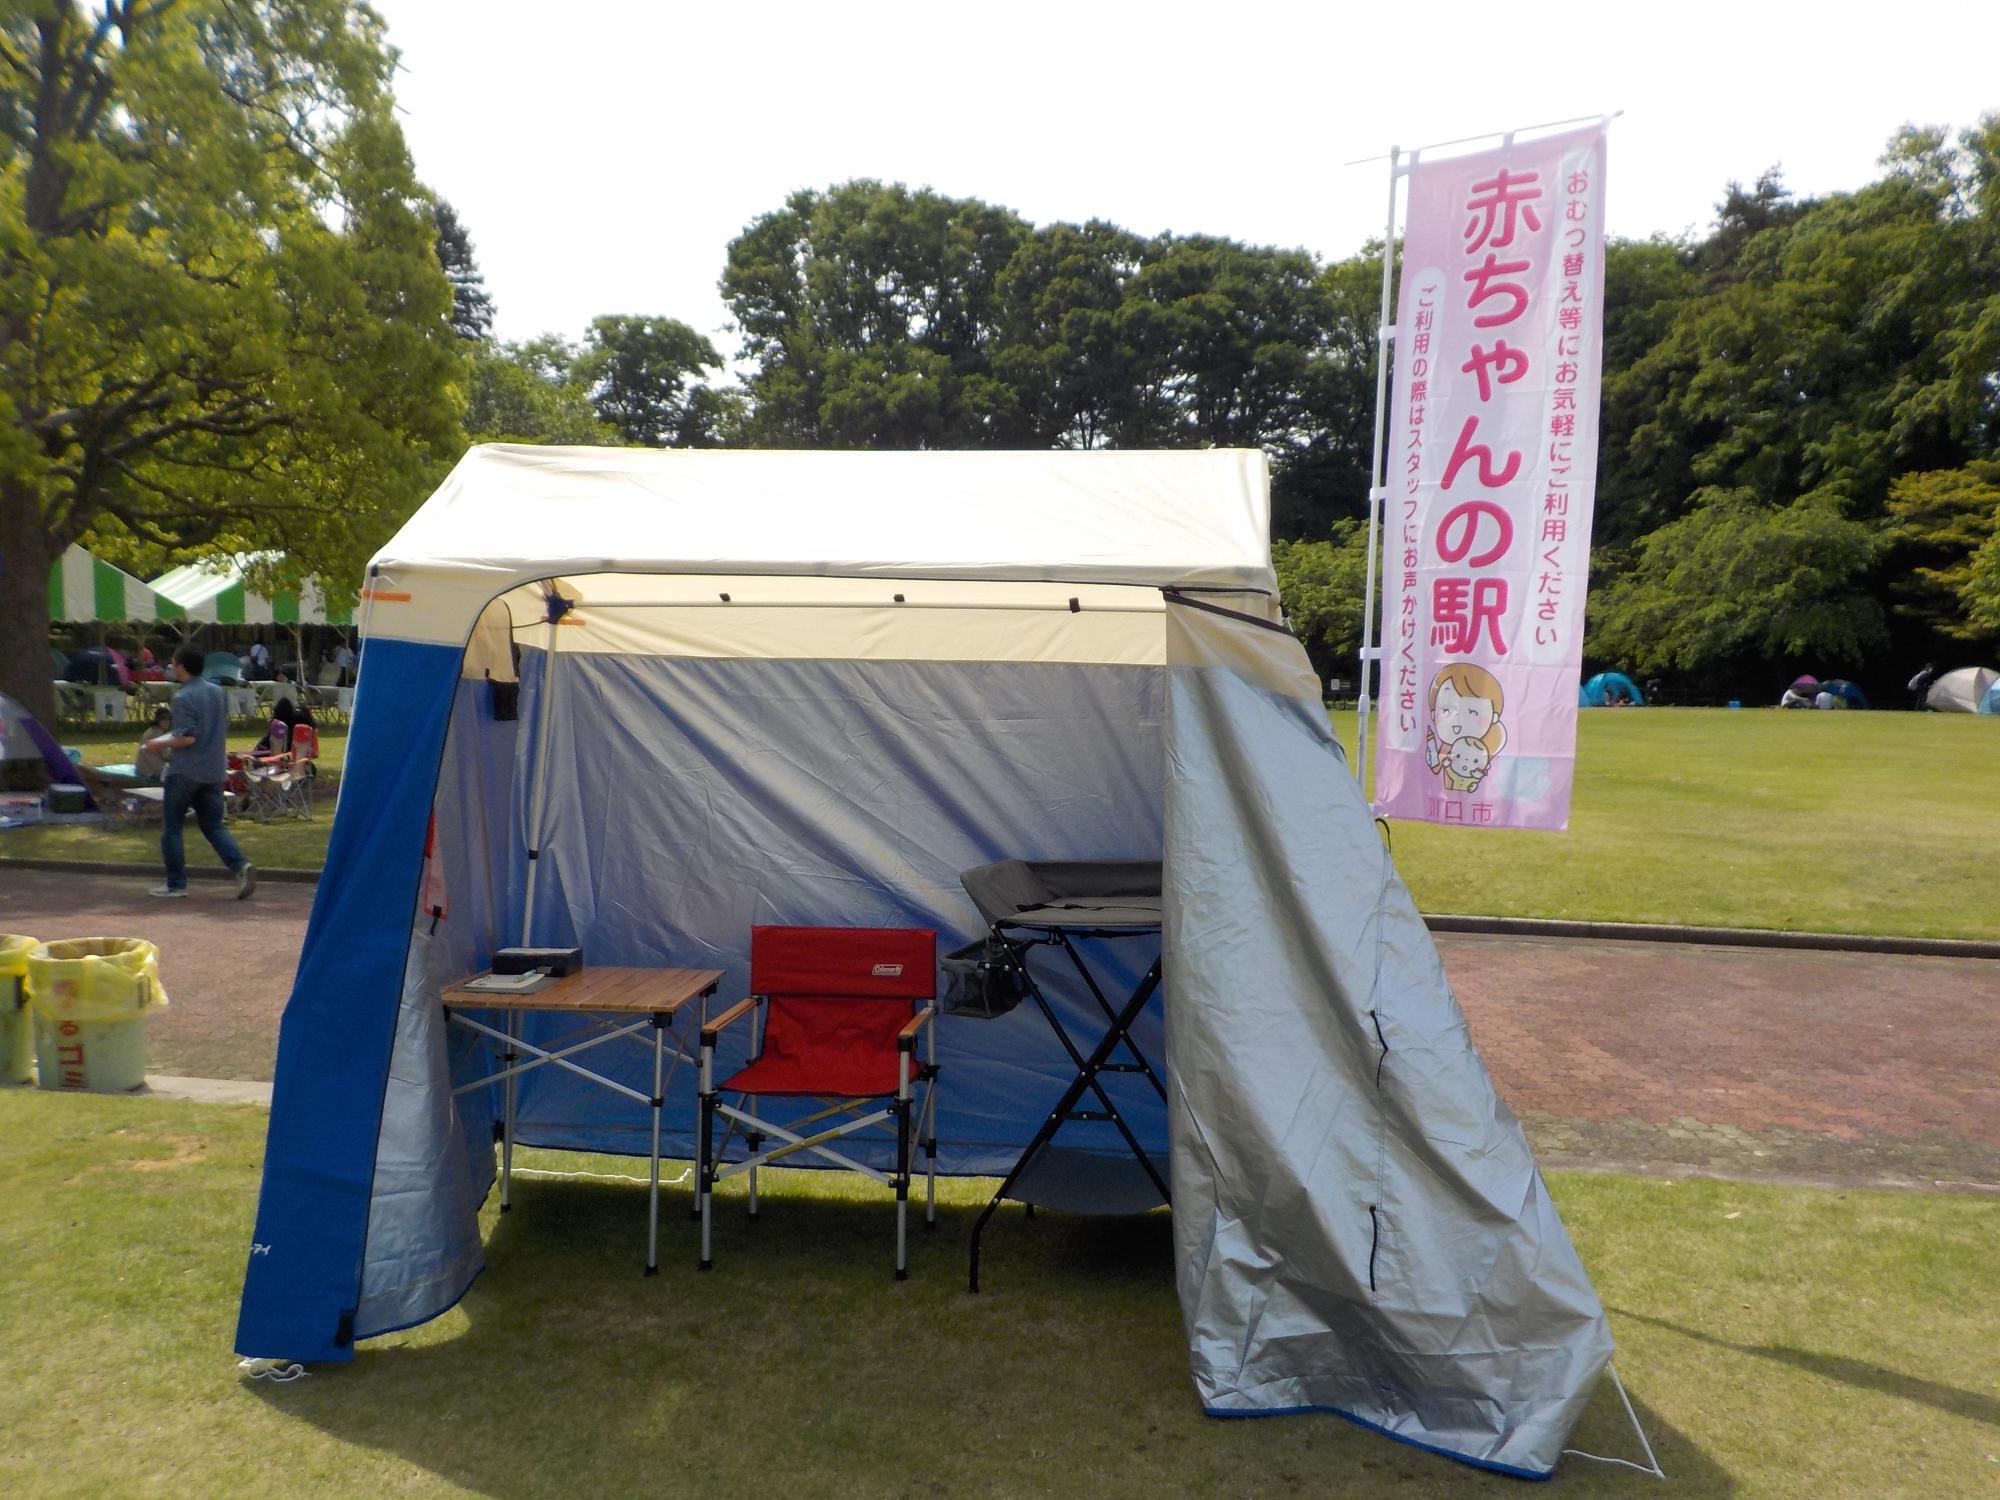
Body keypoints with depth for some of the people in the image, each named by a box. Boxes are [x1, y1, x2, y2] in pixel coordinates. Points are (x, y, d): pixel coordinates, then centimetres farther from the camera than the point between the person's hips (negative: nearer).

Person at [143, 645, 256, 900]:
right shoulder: (217, 692, 9)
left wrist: (160, 743, -4)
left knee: (171, 827, 8)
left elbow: (187, 737, -19)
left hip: (186, 771, -7)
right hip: (214, 771, 7)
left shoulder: (183, 697, -14)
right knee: (213, 826, 10)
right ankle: (240, 866, -11)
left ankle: (176, 884, 11)